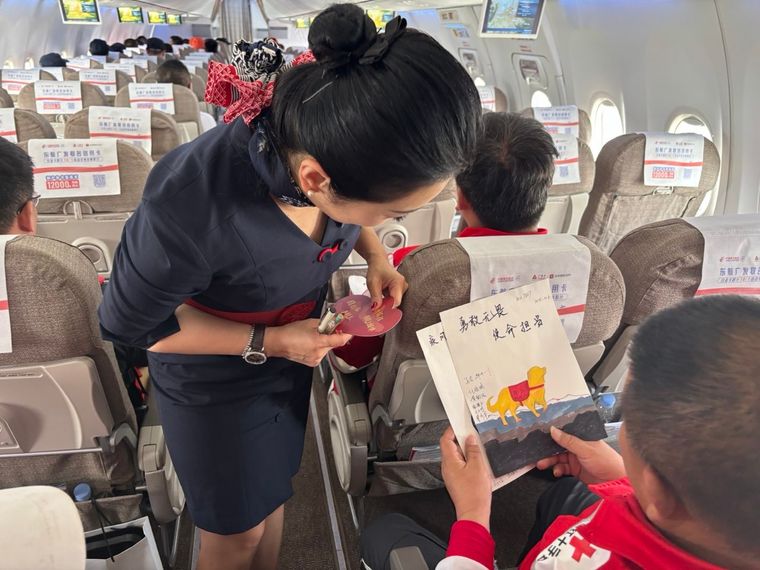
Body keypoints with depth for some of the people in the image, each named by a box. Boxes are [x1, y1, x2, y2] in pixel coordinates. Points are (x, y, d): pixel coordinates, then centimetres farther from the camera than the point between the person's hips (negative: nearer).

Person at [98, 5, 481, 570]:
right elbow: (130, 323, -20)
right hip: (215, 377, -4)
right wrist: (267, 343, -24)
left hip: (293, 346, 5)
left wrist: (376, 255, -13)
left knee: (270, 491, 27)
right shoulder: (190, 209, -41)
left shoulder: (336, 134, -25)